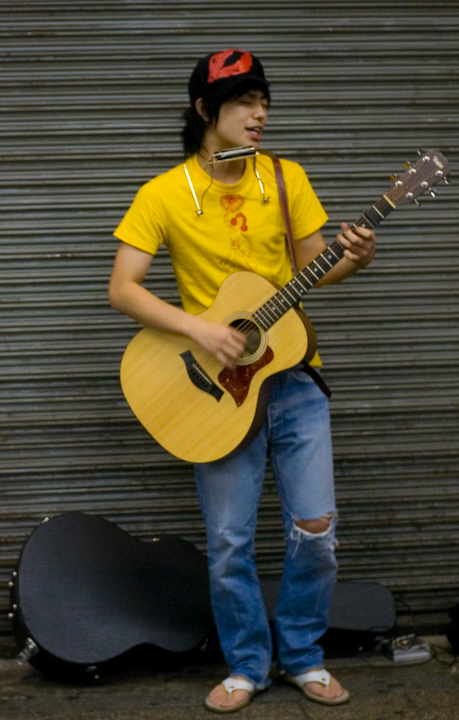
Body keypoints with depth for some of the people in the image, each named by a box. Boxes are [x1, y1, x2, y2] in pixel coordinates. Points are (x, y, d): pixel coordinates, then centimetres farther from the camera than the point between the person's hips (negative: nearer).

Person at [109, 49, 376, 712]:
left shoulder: (286, 178, 2)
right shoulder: (164, 195, -6)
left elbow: (311, 268, 8)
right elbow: (122, 289, -9)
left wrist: (352, 262, -14)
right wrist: (198, 327, -21)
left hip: (292, 377, 2)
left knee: (315, 529, -1)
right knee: (229, 543, 2)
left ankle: (301, 656, 20)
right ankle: (247, 665, 21)